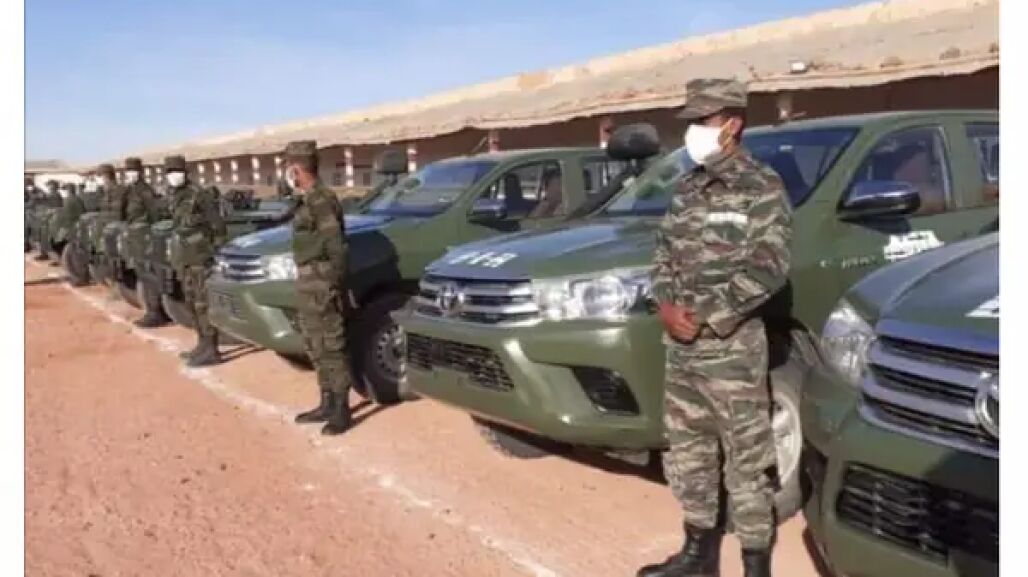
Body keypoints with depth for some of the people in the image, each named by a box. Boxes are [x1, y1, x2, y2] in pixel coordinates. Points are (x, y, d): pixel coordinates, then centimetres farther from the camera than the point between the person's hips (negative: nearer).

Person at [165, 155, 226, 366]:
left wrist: (217, 249, -17)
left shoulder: (198, 194, -13)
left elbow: (217, 224, -15)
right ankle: (203, 344, 25)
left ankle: (210, 350, -6)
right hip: (188, 254, 9)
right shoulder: (175, 198, 13)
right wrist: (181, 255, 20)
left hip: (202, 255, -9)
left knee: (204, 303, -9)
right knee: (192, 302, 15)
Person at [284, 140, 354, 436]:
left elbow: (336, 248, -21)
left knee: (331, 349, -4)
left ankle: (341, 411, 4)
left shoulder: (321, 200, -17)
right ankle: (327, 405, 26)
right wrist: (306, 284, 20)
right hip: (308, 285, 10)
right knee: (316, 349, 16)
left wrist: (334, 288, -21)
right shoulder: (308, 200, 14)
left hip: (321, 286, -10)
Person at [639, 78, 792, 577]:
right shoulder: (687, 189, 12)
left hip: (733, 349, -7)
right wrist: (666, 305, -6)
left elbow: (768, 271, -15)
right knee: (687, 454, 16)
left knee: (746, 462, 3)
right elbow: (663, 254, 13)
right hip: (680, 349, 7)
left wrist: (705, 316, -17)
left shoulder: (762, 188, -8)